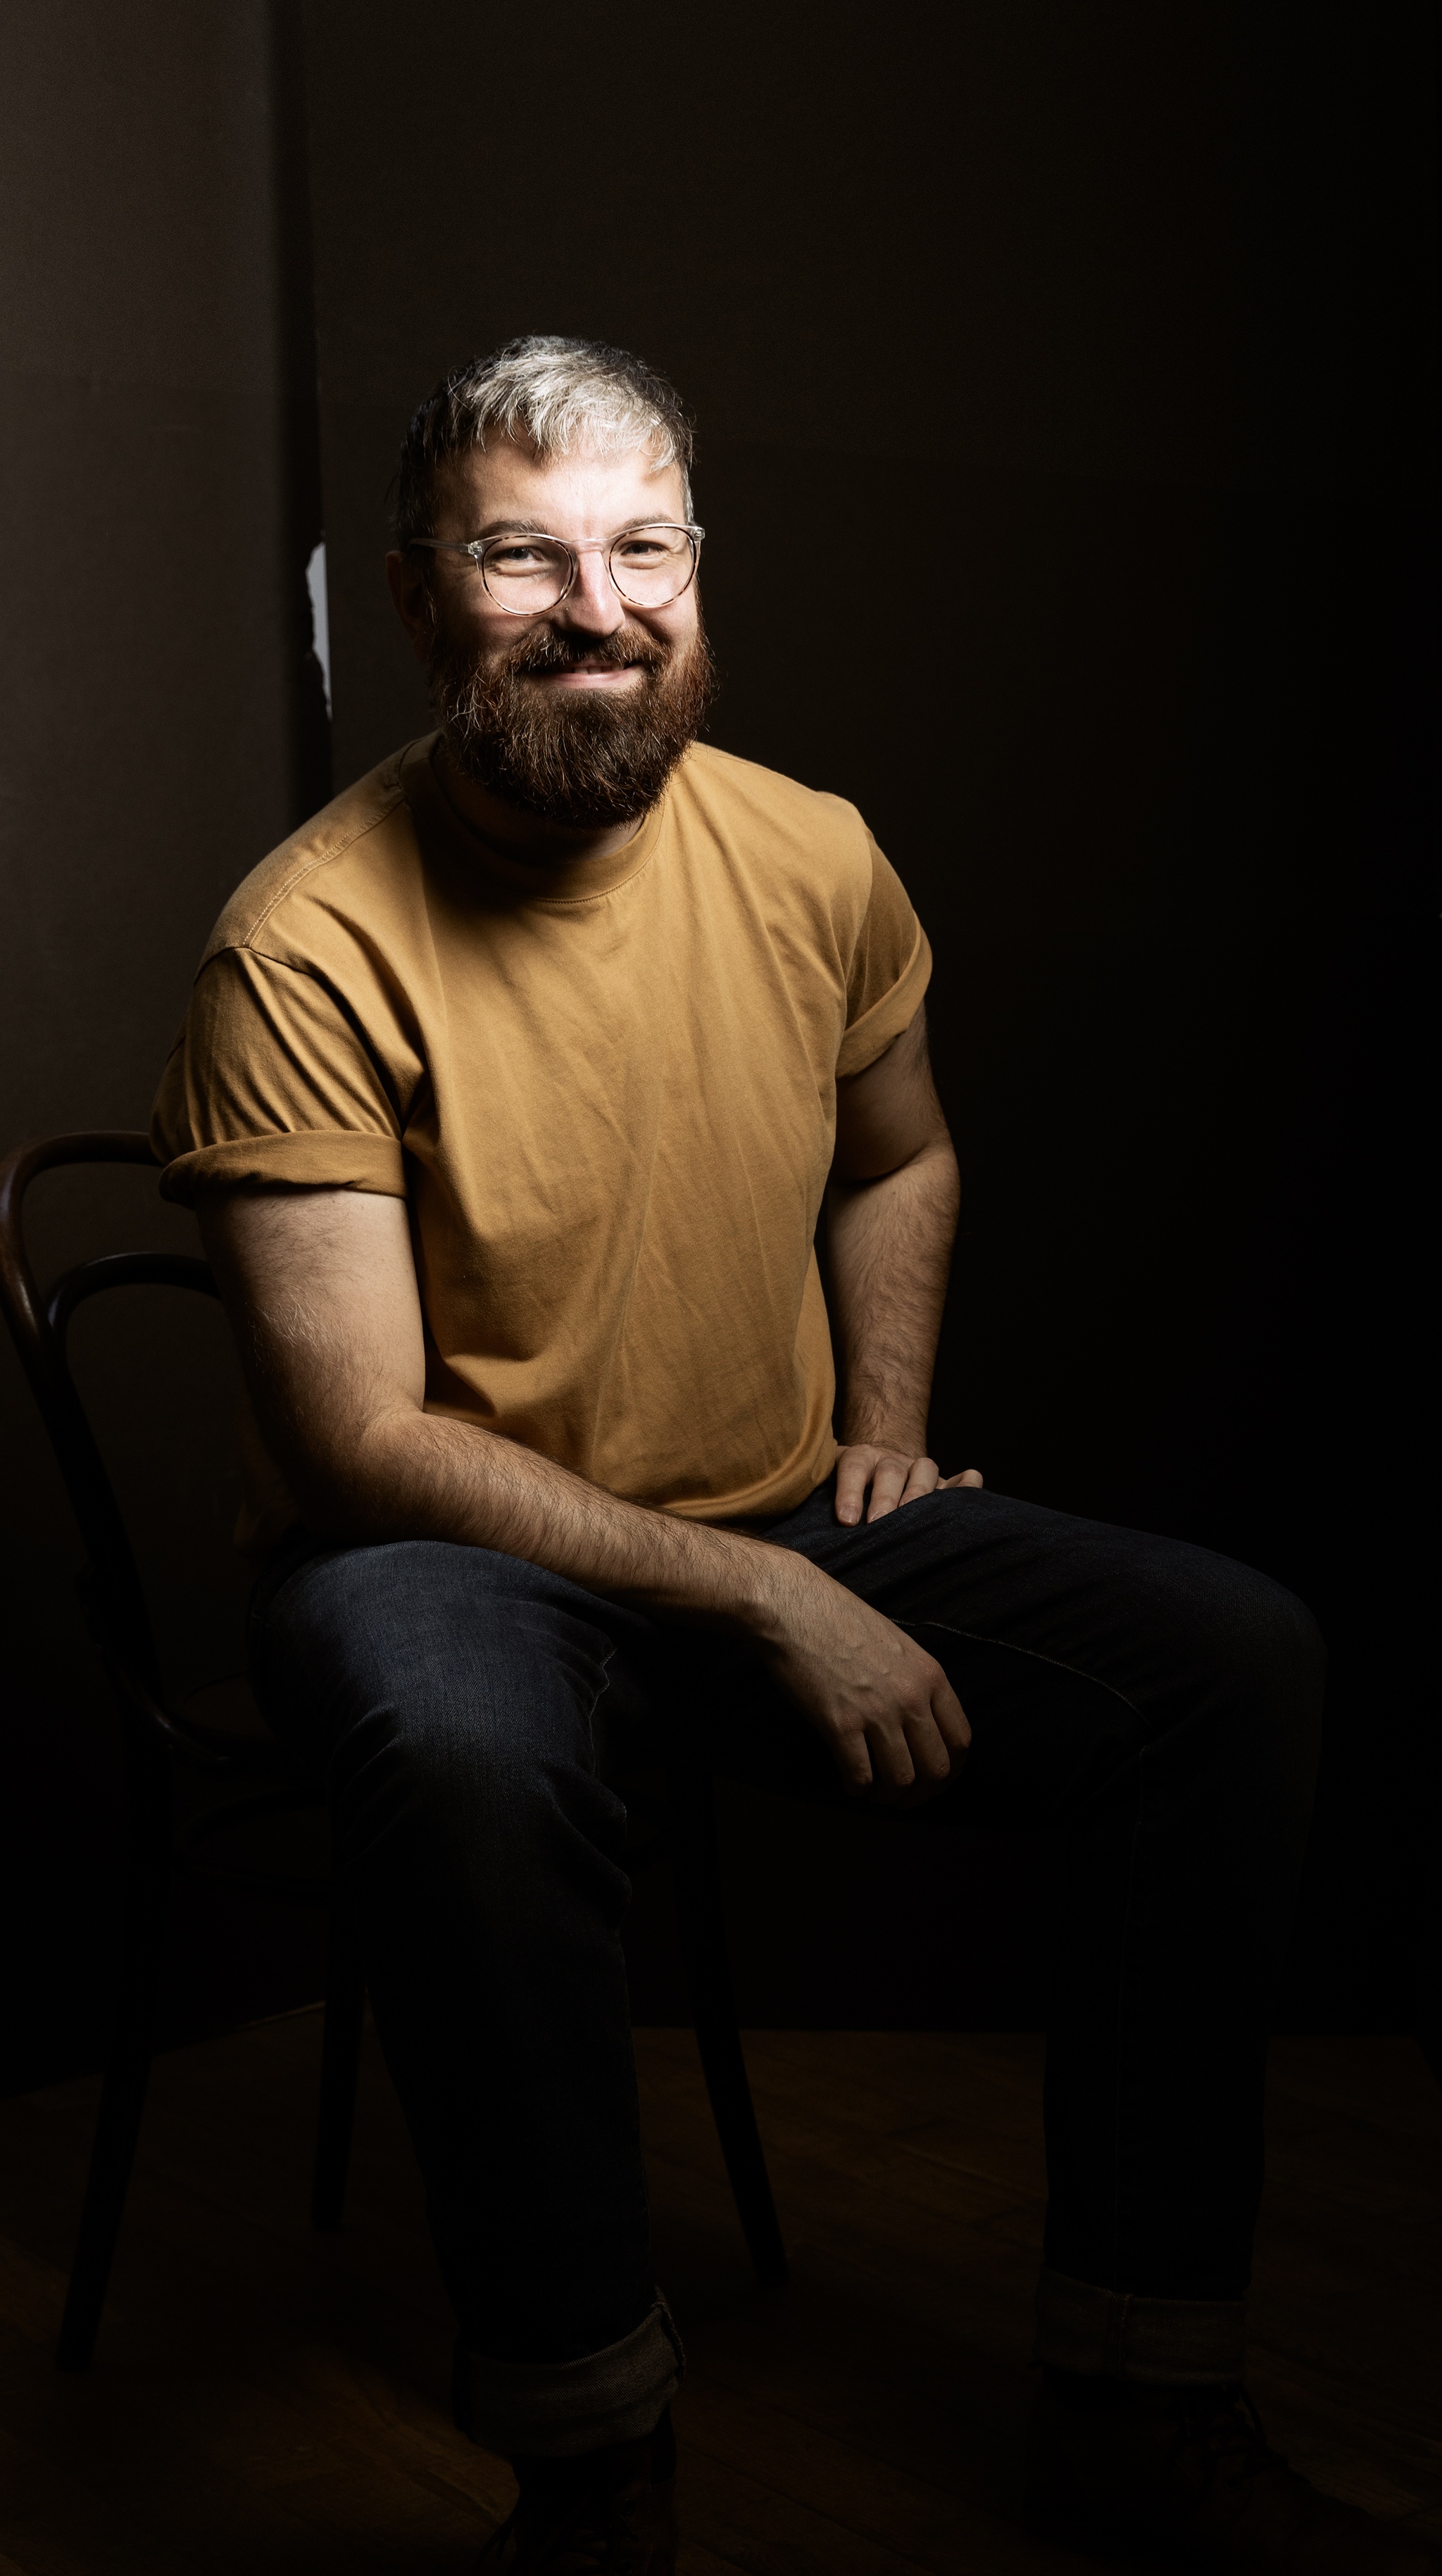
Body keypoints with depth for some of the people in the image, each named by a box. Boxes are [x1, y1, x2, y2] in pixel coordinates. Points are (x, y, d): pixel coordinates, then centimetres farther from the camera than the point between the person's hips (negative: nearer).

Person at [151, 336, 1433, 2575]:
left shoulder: (810, 859, -1)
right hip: (445, 1551, -5)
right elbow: (363, 1441, -19)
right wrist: (767, 1602, -22)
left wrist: (887, 1427, 3)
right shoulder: (311, 944, -17)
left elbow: (900, 1159, 20)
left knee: (1243, 1661, -14)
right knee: (468, 1761, -40)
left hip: (795, 1529, 5)